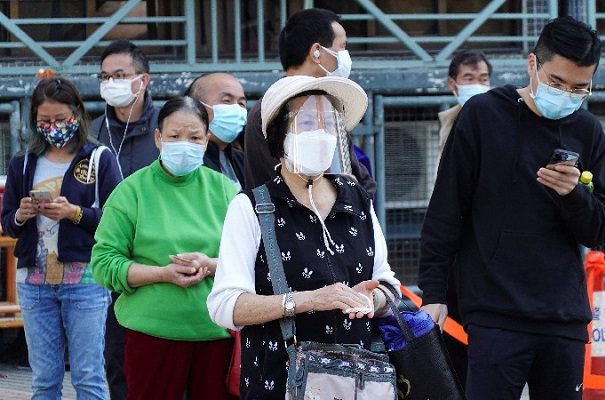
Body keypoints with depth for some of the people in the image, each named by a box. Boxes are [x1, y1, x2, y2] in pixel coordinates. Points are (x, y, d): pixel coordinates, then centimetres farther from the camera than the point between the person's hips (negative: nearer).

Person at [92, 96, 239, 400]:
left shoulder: (224, 190, 8)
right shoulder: (131, 191, 1)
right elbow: (104, 264, -4)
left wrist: (211, 266, -14)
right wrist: (164, 274, -17)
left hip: (218, 332, 2)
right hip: (154, 333, -2)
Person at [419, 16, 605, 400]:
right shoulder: (483, 114, 0)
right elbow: (445, 211, 1)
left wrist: (573, 194, -11)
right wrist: (433, 292, -3)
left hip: (565, 317, 4)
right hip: (495, 317, -4)